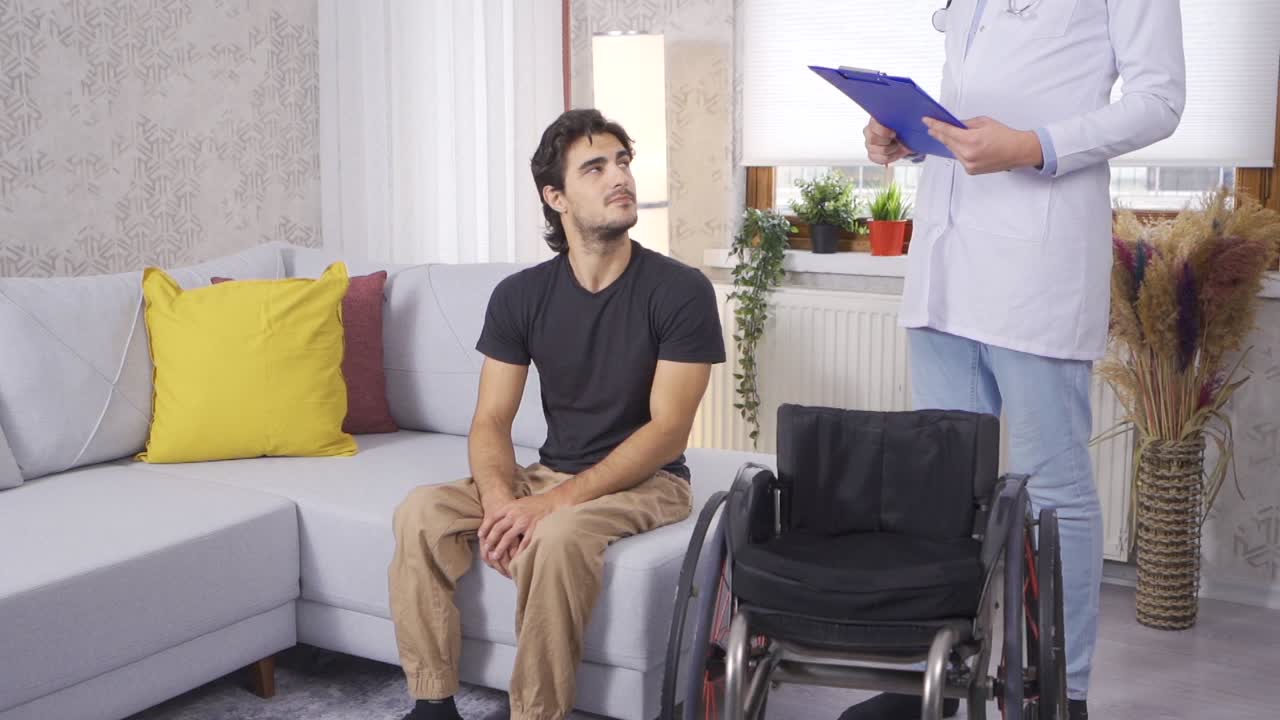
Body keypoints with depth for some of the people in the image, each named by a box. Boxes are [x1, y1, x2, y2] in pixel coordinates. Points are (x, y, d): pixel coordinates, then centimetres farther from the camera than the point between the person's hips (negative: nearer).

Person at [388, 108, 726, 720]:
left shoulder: (681, 290, -13)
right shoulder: (520, 295, 0)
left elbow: (668, 429, -18)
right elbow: (491, 421, -1)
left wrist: (555, 502, -26)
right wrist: (500, 498, -24)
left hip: (645, 481, -4)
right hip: (548, 474, 5)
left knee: (558, 536, -35)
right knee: (422, 512, -18)